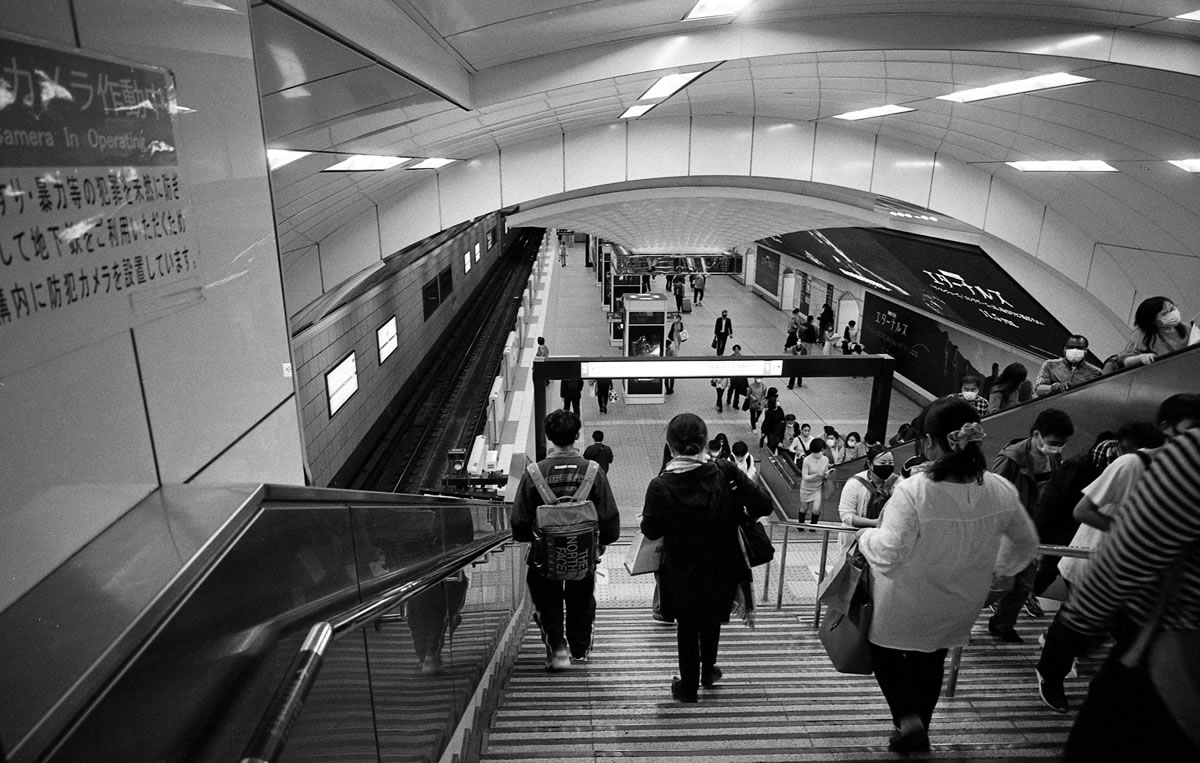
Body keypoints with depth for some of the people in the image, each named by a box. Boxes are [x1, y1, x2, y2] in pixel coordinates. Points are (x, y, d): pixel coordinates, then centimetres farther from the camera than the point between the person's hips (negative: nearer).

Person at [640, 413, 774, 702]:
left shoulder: (660, 486, -22)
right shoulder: (725, 472, -19)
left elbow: (651, 531, -14)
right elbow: (764, 504, -16)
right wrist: (735, 515, 0)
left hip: (681, 572, -2)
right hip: (721, 567, 2)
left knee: (687, 626, 20)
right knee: (712, 620, 28)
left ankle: (689, 686, 35)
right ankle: (708, 671, 47)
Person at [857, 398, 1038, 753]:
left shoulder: (913, 492, -33)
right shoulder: (1002, 491, -15)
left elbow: (887, 556, -31)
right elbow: (1026, 544, 1)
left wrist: (865, 535, -12)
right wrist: (995, 568, 17)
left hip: (904, 610, -4)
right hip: (958, 611, 5)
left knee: (885, 650, 24)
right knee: (931, 662, 27)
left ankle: (908, 718, 8)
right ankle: (918, 731, 43)